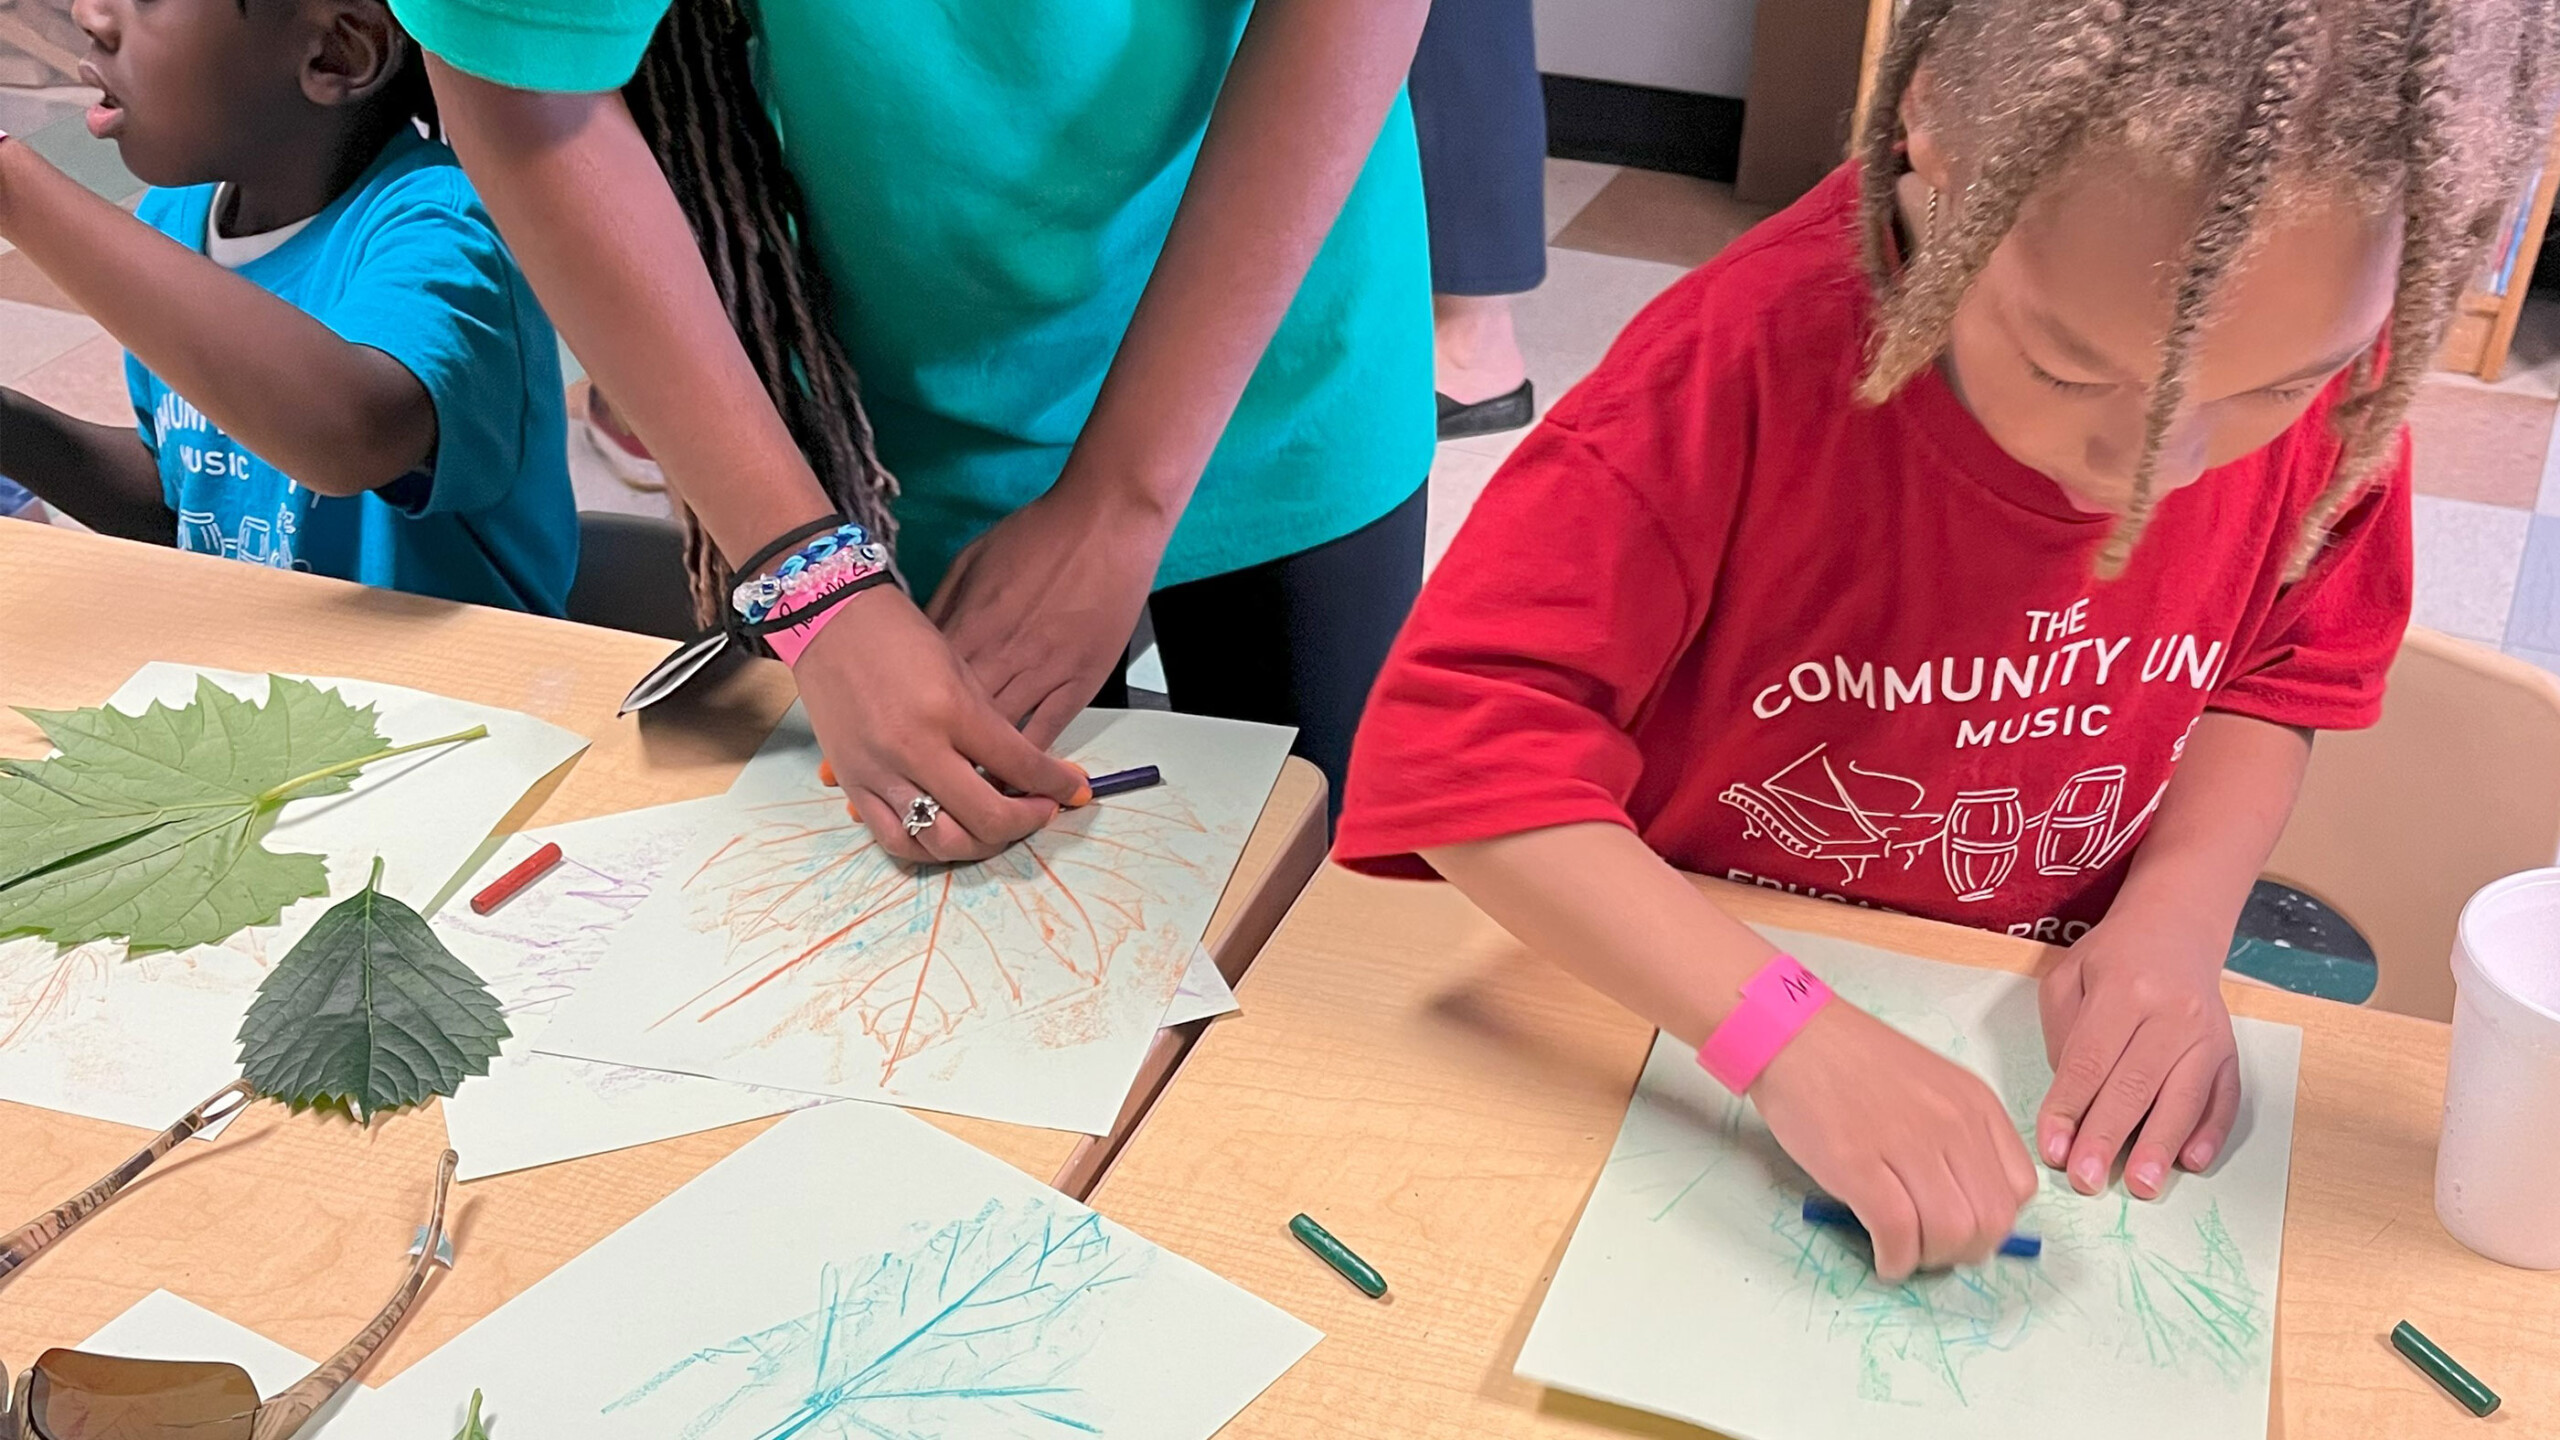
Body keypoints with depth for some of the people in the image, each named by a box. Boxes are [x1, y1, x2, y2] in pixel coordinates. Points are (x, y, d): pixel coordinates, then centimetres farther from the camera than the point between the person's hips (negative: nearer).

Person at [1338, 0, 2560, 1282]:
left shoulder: (2317, 359, -15)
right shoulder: (1751, 360, -28)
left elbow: (2281, 669, 3)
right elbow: (1459, 744, -33)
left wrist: (2179, 915, -15)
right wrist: (1790, 1035, -41)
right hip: (1700, 992, -4)